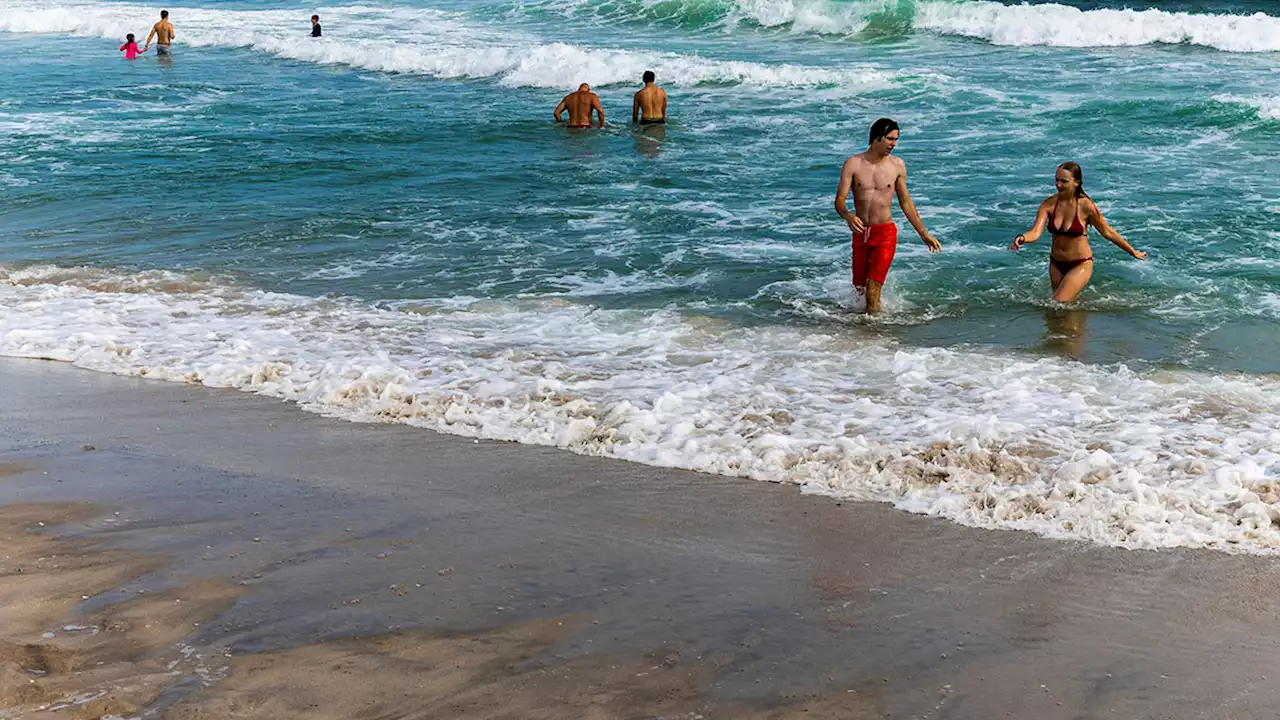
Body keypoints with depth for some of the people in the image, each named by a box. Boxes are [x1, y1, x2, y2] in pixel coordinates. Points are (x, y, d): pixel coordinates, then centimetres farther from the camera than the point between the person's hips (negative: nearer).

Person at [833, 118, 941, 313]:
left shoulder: (897, 166, 1)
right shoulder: (853, 164, -4)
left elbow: (906, 202, 12)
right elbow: (839, 200, -9)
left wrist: (924, 234, 13)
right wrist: (848, 216, -33)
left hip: (886, 233, -1)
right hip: (860, 233, 1)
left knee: (872, 287, -16)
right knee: (859, 286, 15)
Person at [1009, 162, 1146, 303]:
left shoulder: (1086, 206, -18)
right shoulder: (1048, 204, -10)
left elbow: (1108, 233, -5)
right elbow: (1036, 232, -20)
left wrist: (1133, 252, 3)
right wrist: (1022, 238, -43)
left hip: (1080, 265, -5)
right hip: (1056, 264, 5)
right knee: (1068, 302, 20)